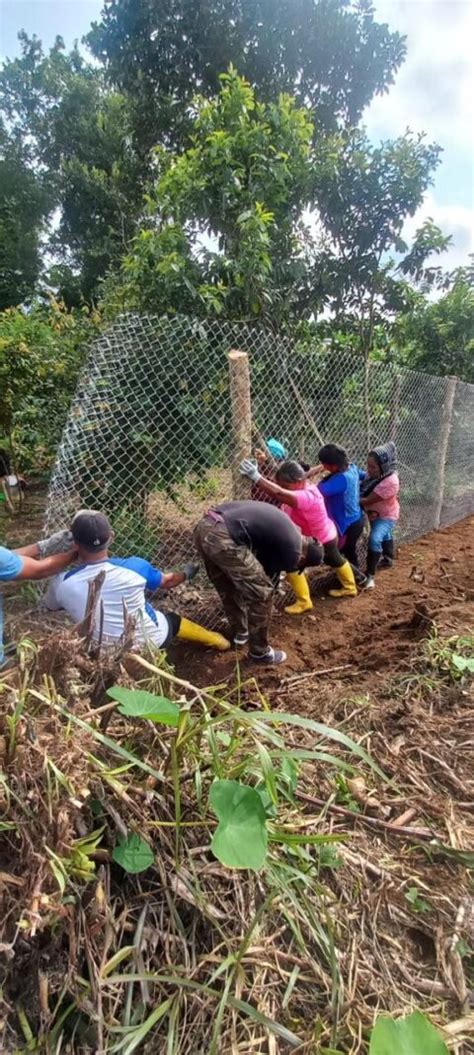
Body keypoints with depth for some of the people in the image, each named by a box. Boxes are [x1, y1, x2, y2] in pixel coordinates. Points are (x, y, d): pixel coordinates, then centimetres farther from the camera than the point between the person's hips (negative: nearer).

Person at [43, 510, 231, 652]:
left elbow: (50, 604, 3)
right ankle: (218, 641, 52)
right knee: (172, 619, 30)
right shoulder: (132, 567, -24)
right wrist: (185, 575, 22)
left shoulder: (64, 583, -23)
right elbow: (166, 581, -1)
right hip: (153, 639, -1)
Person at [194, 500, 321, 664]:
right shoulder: (292, 549, 5)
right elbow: (270, 581, 16)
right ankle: (260, 651, 21)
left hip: (204, 526, 9)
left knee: (229, 589, 28)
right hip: (223, 537, -9)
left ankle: (240, 632, 46)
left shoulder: (283, 527, 28)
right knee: (261, 594, 7)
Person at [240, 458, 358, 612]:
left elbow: (279, 493, -54)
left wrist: (256, 476, -57)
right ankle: (350, 588, 58)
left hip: (321, 541, -10)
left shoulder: (306, 496, -41)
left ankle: (304, 602, 2)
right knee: (335, 560, 32)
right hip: (327, 535, 10)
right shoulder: (302, 486, -11)